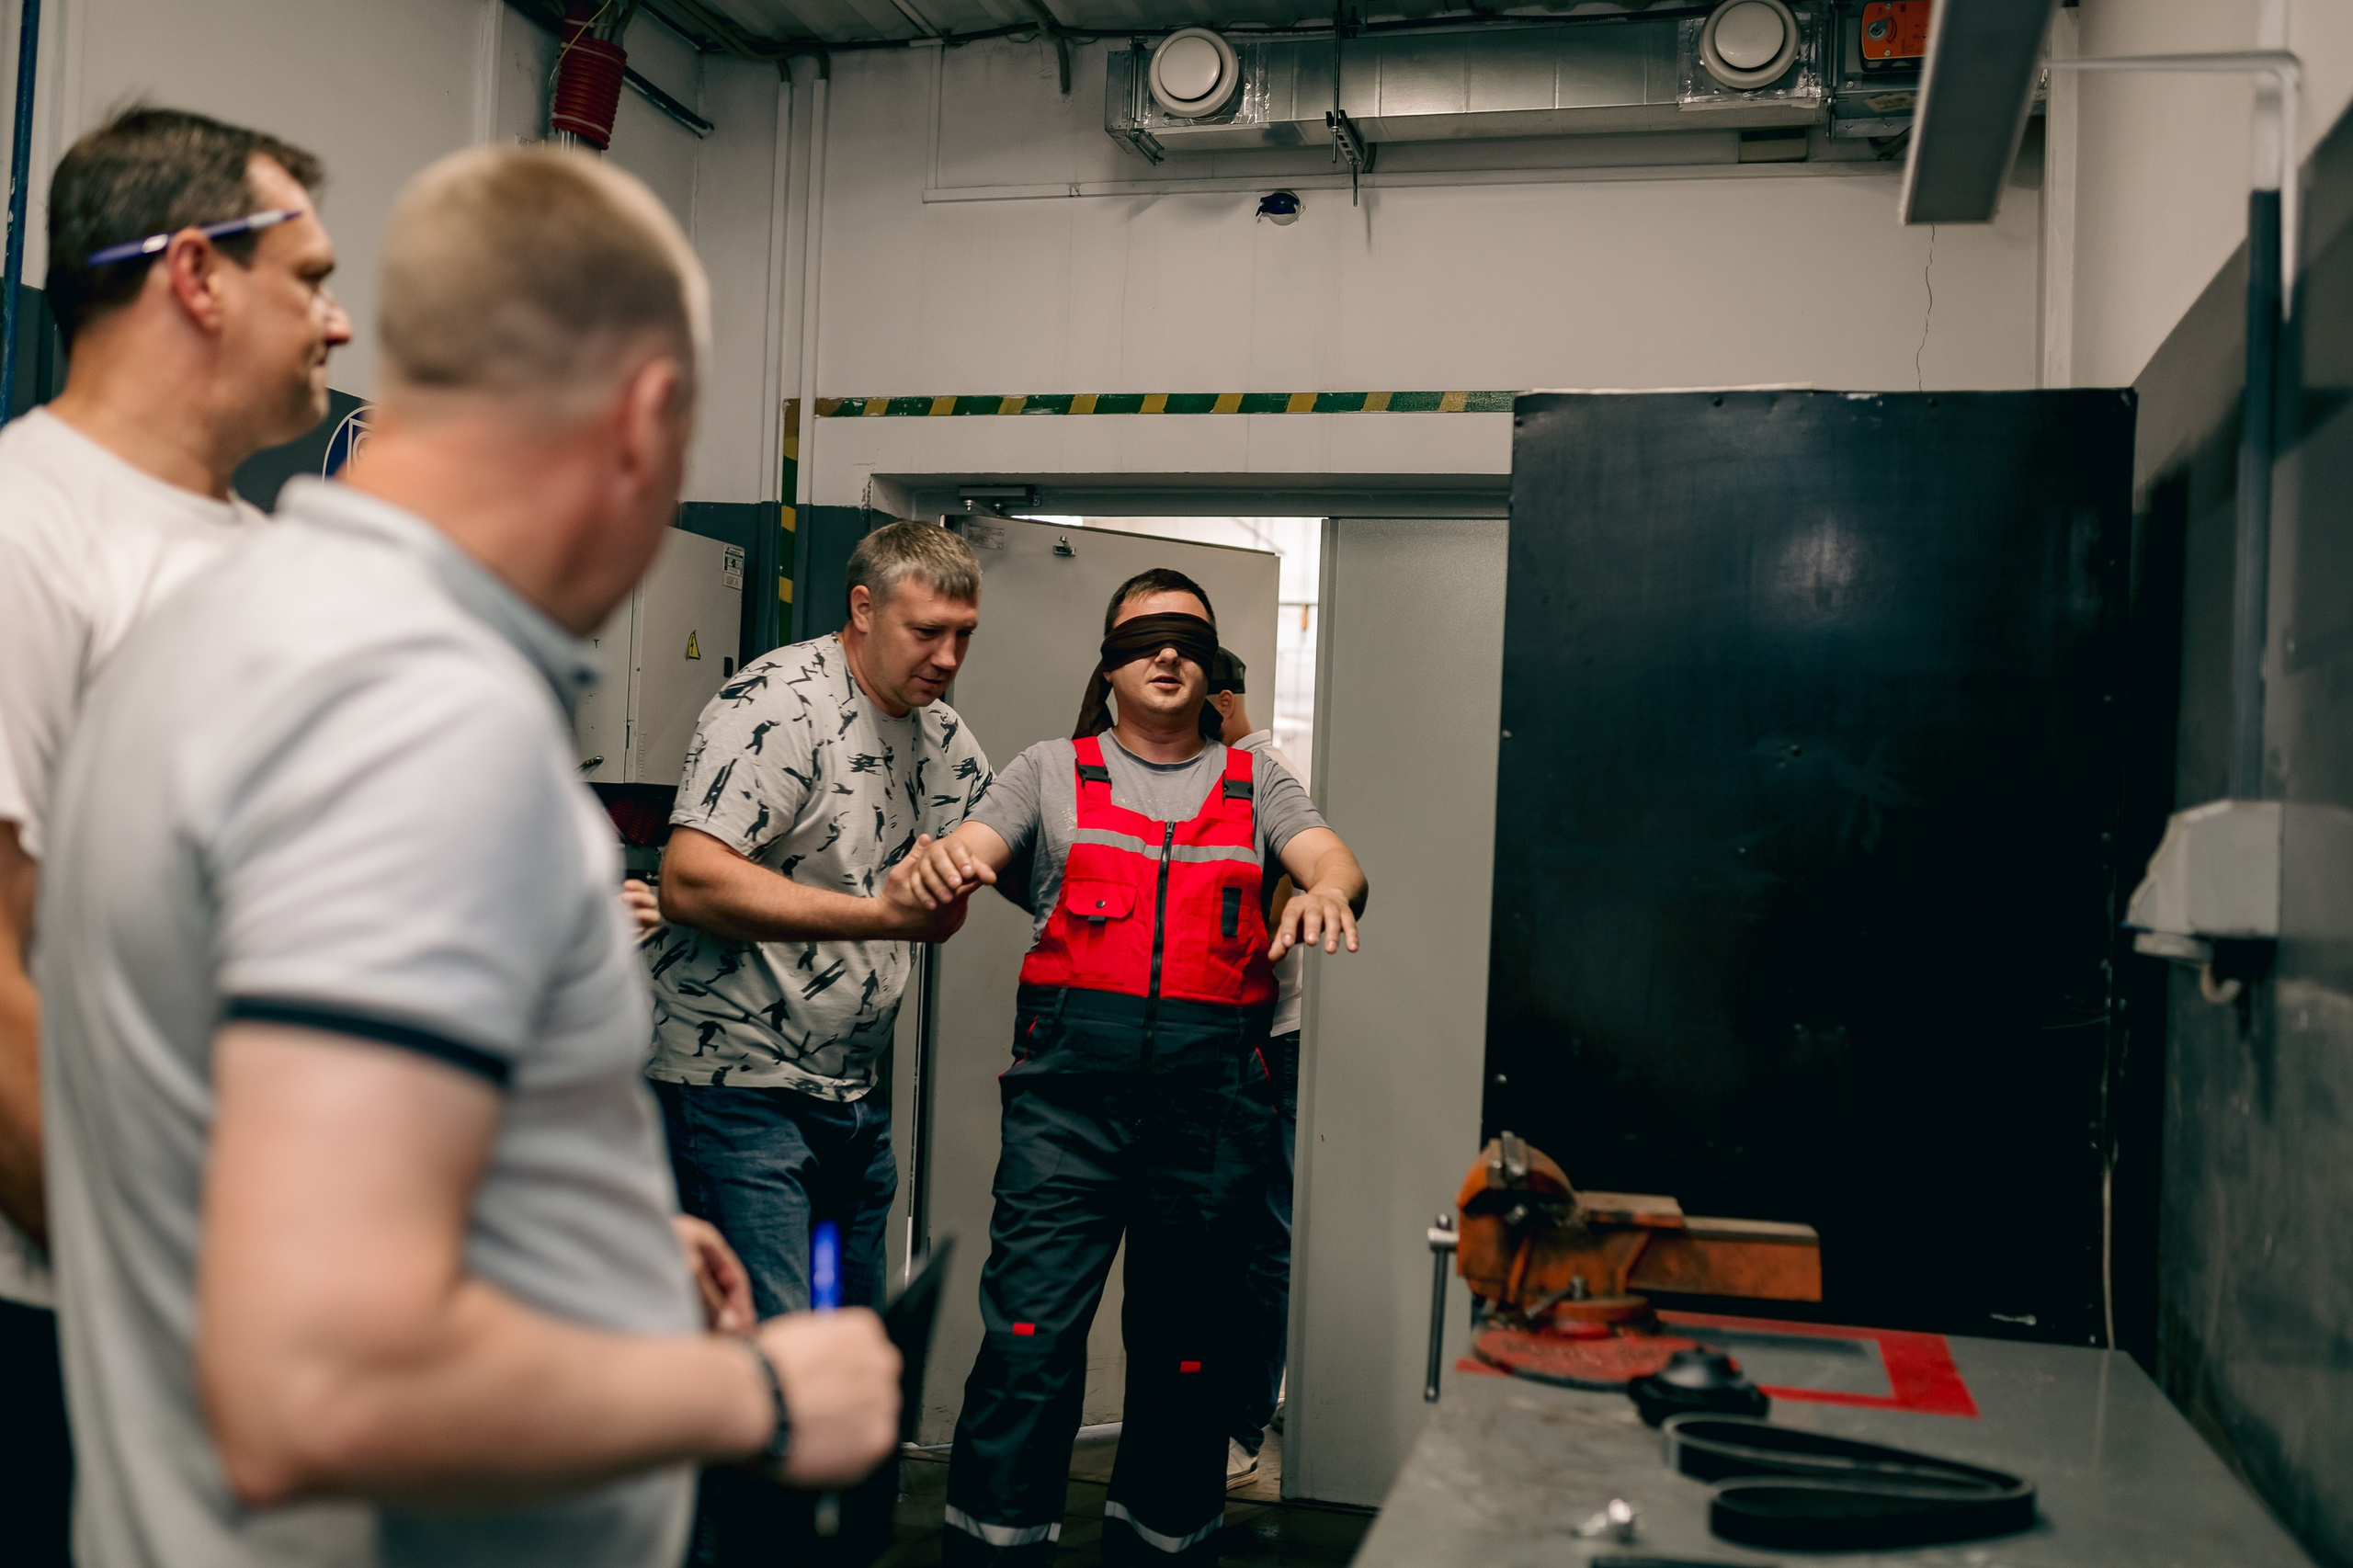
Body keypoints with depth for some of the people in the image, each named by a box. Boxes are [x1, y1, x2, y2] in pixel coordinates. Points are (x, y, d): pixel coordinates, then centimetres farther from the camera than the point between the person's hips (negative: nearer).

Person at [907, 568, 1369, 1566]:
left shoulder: (1255, 782, 17)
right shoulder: (1054, 772, 14)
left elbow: (1335, 862, 1)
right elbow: (971, 852, 0)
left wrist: (1327, 892, -24)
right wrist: (943, 859, -25)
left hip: (1215, 1092, 2)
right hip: (1071, 1080, -1)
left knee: (1188, 1351, 9)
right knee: (1029, 1335, -9)